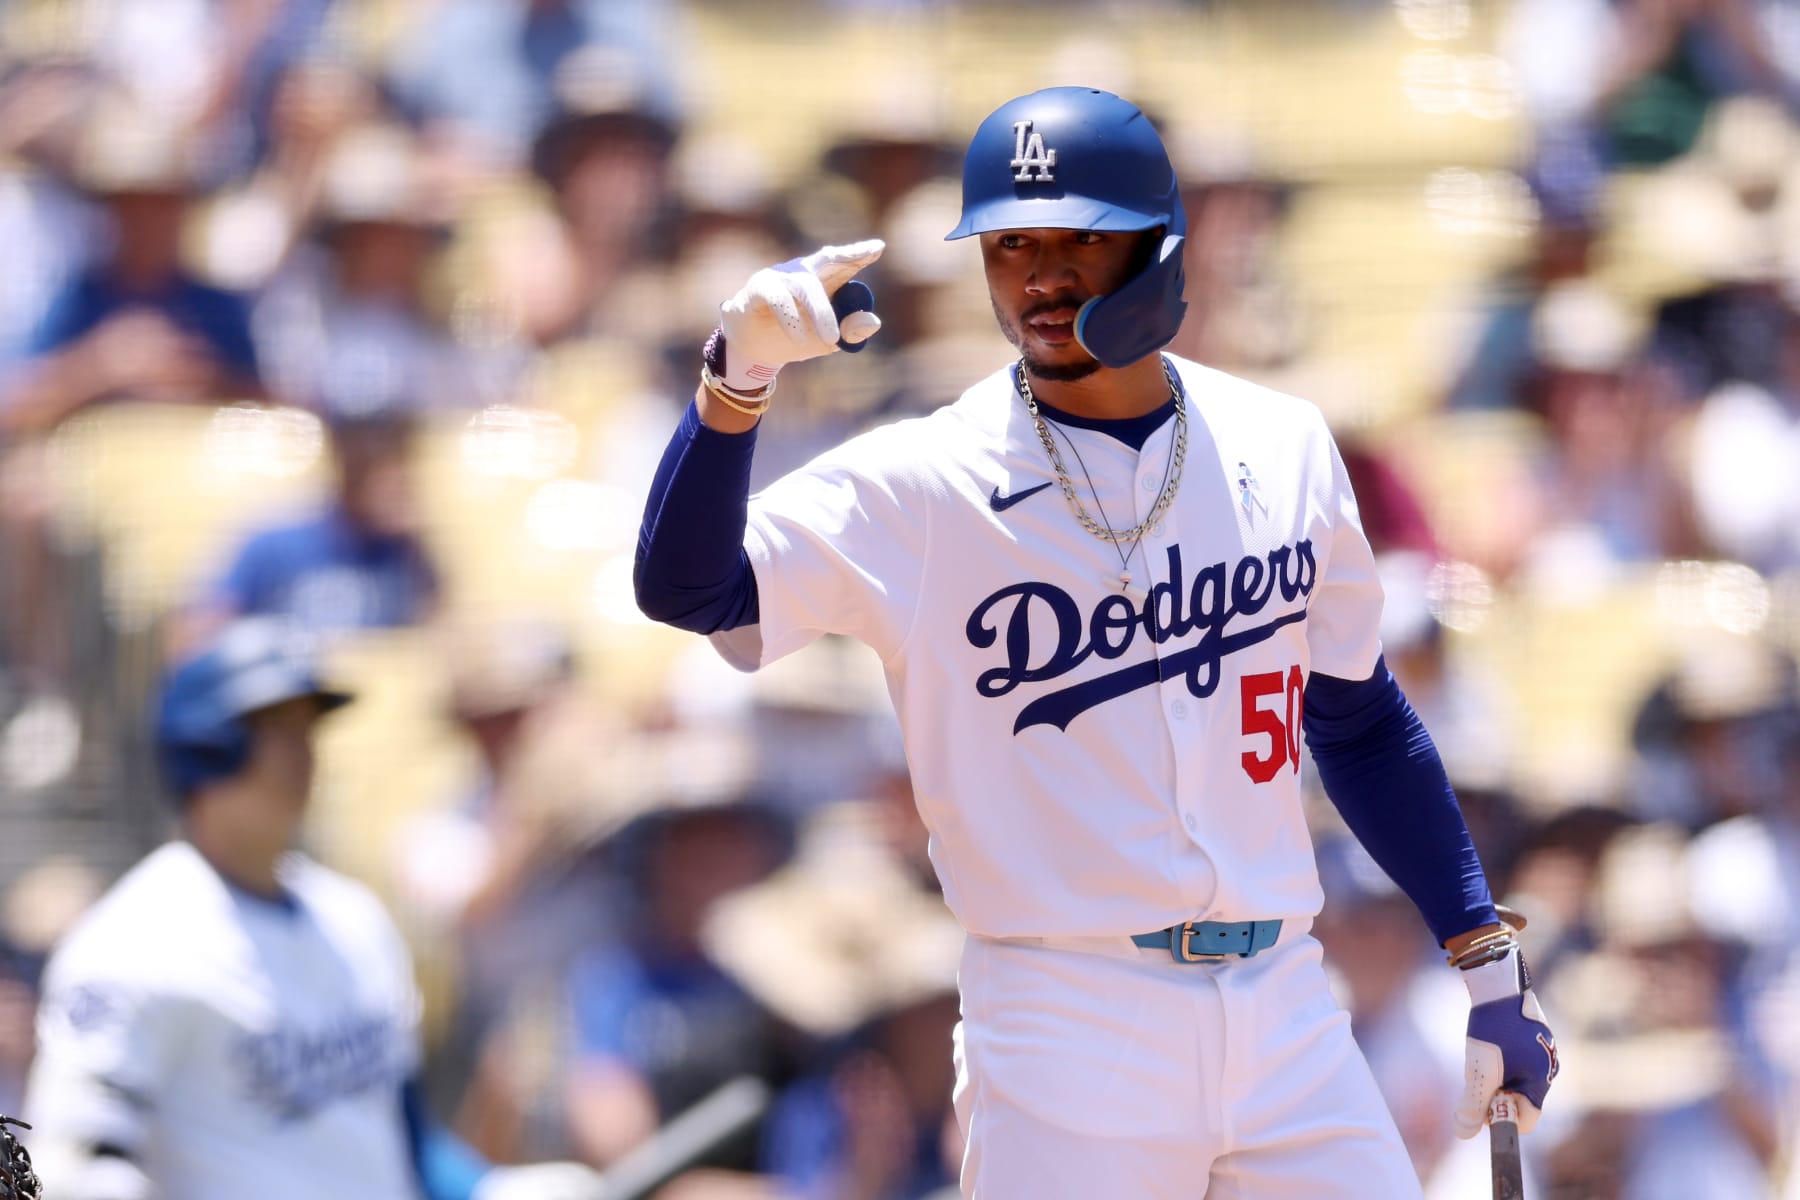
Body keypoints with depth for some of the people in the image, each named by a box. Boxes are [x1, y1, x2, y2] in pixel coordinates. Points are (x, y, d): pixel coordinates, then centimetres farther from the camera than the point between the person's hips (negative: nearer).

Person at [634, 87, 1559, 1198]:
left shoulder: (1280, 449, 7)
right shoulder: (922, 485, -5)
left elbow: (1360, 722, 17)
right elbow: (686, 588, -17)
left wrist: (1489, 960, 14)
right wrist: (739, 378, -32)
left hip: (1287, 1019, 4)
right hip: (1068, 1048, -4)